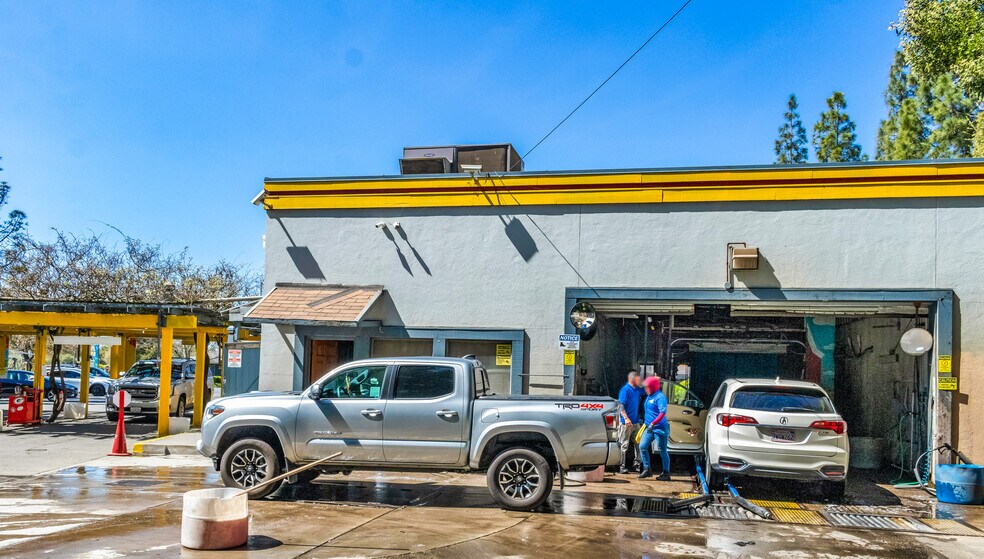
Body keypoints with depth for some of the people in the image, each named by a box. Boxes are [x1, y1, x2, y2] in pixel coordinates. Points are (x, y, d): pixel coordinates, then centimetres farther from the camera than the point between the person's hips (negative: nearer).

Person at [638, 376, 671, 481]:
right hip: (650, 428, 8)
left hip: (660, 428, -8)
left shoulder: (660, 397, -15)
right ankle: (647, 469, 11)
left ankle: (666, 473, 11)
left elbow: (662, 413, -25)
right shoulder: (649, 396, 12)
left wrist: (653, 424, -30)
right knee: (642, 446, 1)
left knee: (663, 451, 1)